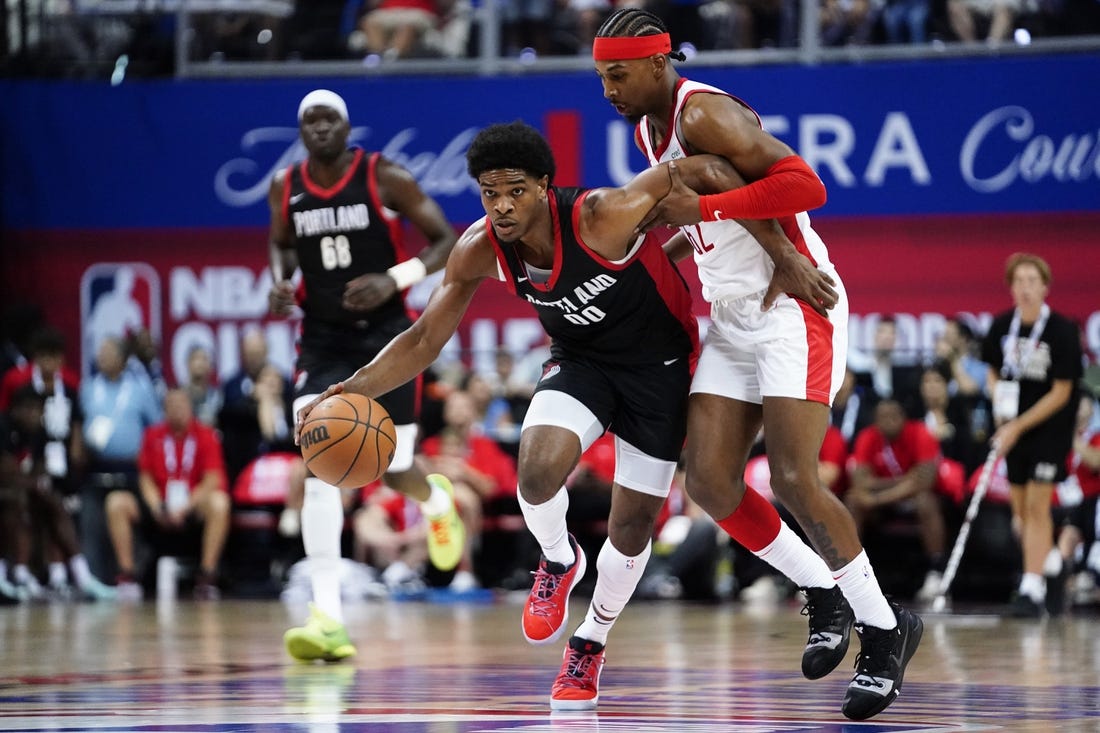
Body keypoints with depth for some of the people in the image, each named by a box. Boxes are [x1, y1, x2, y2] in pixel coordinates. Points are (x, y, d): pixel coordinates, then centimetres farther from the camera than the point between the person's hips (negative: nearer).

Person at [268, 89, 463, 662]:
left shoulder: (385, 179, -11)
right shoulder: (286, 188, -1)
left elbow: (447, 241, -7)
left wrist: (393, 280, -23)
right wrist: (281, 281, -3)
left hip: (385, 335, -2)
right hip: (323, 340, 2)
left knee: (392, 469, 4)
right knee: (320, 467, -17)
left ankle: (436, 500, 46)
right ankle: (327, 616, -21)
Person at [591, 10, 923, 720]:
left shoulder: (706, 115, -17)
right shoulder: (649, 129, 12)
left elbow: (805, 186, -27)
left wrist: (701, 208, -25)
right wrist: (678, 240, 10)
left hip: (793, 308, -9)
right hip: (731, 320, 9)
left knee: (795, 480, -15)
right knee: (710, 482, 0)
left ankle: (886, 629, 0)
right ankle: (825, 597, 18)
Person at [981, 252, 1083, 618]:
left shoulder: (1063, 331, -17)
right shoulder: (1001, 326, -4)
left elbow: (1061, 393, -14)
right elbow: (994, 374, 12)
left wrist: (1018, 427, -16)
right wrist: (1000, 409, -7)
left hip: (1050, 427, -5)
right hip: (1012, 426, 5)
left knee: (1037, 506, -10)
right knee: (1019, 508, 9)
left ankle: (1032, 589, -11)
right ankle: (1035, 574, 26)